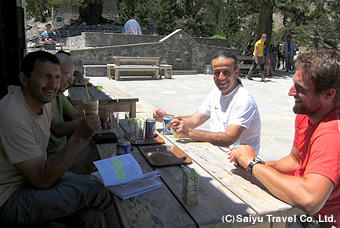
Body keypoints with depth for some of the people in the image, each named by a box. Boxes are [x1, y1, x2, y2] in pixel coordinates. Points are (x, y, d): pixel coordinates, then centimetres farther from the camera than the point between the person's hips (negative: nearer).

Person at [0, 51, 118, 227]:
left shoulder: (42, 101, 0)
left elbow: (57, 128, 23)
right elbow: (42, 180, -24)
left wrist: (85, 121, 7)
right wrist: (79, 137, -29)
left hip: (33, 178, 8)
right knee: (96, 190, -19)